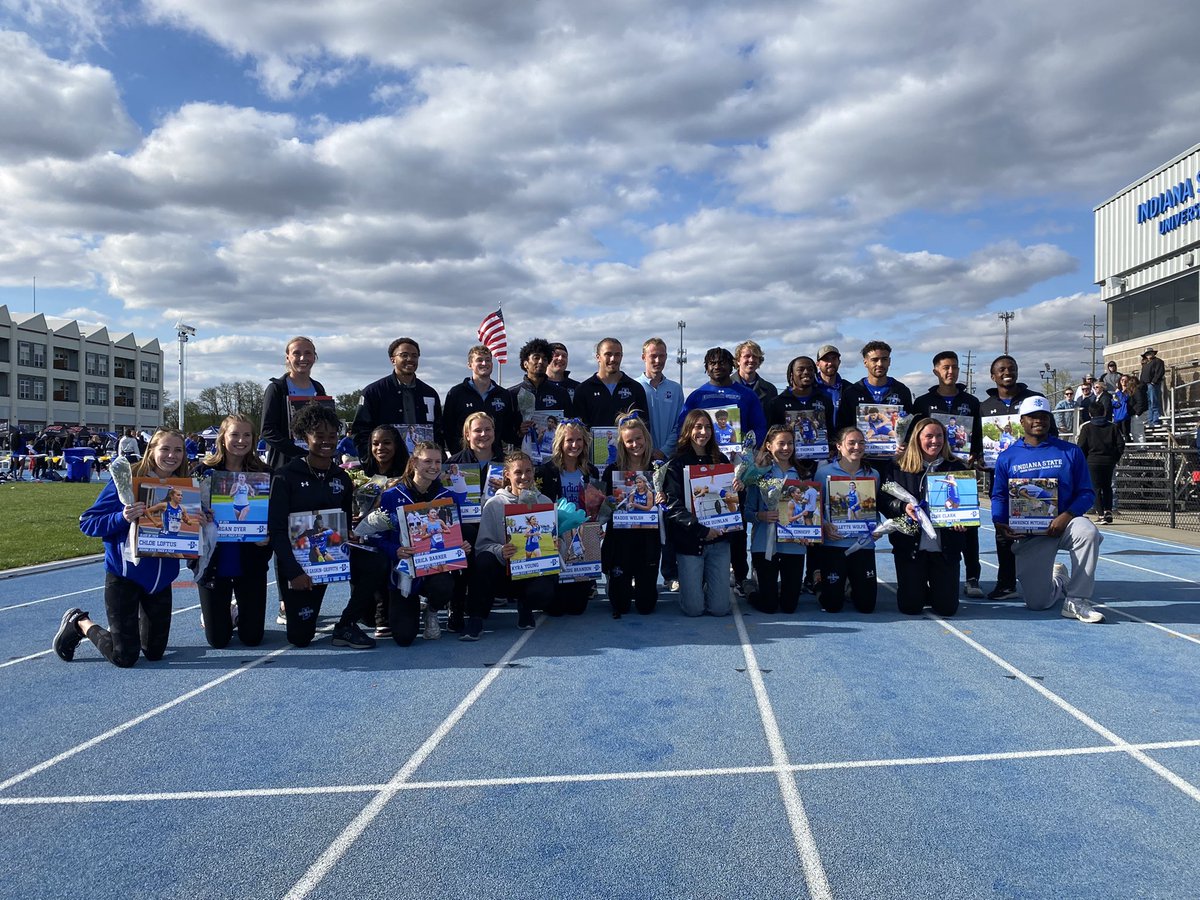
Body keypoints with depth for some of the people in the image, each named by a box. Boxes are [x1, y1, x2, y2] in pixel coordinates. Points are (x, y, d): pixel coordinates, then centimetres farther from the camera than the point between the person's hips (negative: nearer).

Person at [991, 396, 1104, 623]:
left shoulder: (1070, 452, 3)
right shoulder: (1007, 458, 6)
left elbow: (1086, 492, -2)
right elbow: (999, 496, 6)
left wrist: (1067, 515, -20)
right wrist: (1000, 523, -14)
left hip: (1064, 524, 0)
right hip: (1028, 534, 1)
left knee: (1087, 532, -39)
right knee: (1037, 602, -2)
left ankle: (1077, 601, -21)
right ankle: (1057, 579, 38)